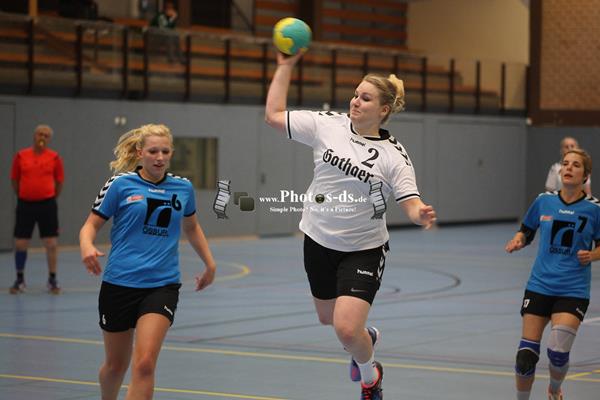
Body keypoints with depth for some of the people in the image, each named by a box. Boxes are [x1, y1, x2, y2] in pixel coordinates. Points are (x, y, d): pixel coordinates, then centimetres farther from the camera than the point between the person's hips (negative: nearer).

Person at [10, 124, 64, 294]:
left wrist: (50, 198, 10)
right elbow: (14, 180, 10)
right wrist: (24, 196, 12)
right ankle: (20, 280, 19)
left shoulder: (54, 157, -1)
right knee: (20, 244, 3)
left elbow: (59, 181, 7)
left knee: (51, 243, -1)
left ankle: (52, 280, 11)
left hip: (47, 204, -1)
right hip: (25, 204, 1)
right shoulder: (21, 156, 1)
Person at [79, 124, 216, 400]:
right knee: (116, 365, 13)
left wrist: (210, 263, 25)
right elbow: (91, 224, 0)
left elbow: (191, 228, 25)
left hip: (162, 286, 1)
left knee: (144, 364, -18)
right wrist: (86, 245, -21)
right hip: (119, 284, -1)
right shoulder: (121, 184, -3)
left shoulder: (183, 188, 6)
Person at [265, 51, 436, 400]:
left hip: (363, 250, -4)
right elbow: (274, 115, -3)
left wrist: (421, 215, -39)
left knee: (346, 329, -15)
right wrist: (286, 67, -6)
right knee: (328, 318, 21)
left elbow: (411, 203, -16)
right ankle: (366, 336, 57)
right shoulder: (327, 125, -7)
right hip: (319, 241, 4)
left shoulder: (393, 155, -14)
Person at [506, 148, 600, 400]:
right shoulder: (544, 201, 3)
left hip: (573, 291, -2)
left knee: (558, 352, -15)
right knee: (526, 356, -3)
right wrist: (517, 241, -6)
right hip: (539, 286, 2)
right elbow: (526, 232, 15)